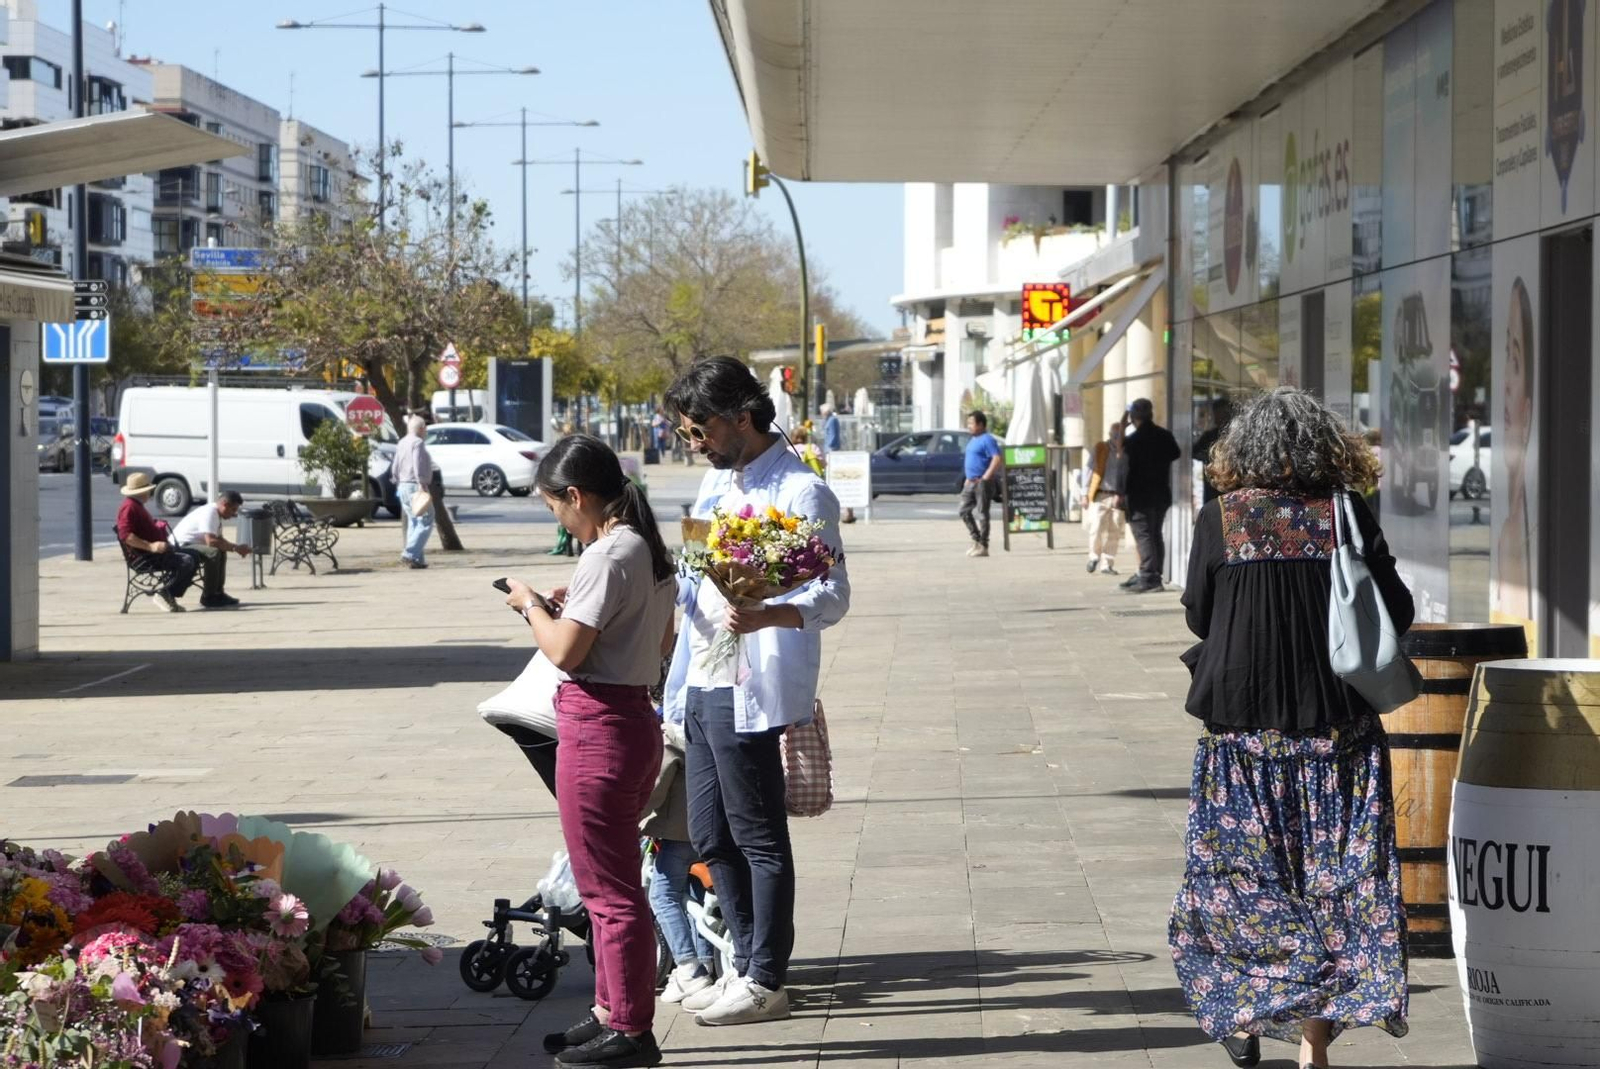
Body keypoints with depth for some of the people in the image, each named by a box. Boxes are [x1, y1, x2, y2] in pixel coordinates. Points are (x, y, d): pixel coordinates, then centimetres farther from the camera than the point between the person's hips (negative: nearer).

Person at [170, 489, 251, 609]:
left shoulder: (215, 514, 11)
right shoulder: (209, 513, -21)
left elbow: (219, 539, 15)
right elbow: (211, 541, -31)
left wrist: (237, 547, -2)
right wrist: (235, 548, -23)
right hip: (179, 548, -11)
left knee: (222, 552, 13)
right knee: (213, 552, -28)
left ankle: (218, 593, 12)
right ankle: (208, 598, -20)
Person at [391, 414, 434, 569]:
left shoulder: (402, 443, 16)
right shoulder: (418, 443, -12)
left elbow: (394, 469, 19)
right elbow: (418, 465, -22)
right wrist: (421, 485, -24)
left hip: (403, 487, 10)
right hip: (415, 487, -10)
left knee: (414, 523, 14)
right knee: (425, 522, -9)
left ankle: (418, 558, 11)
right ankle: (410, 554, -20)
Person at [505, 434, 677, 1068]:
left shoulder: (608, 555, -18)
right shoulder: (648, 549, 12)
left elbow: (564, 652, -21)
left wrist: (532, 605, -3)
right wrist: (570, 608, 16)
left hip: (597, 729, -10)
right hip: (634, 719, 10)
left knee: (610, 889, -3)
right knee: (610, 884, 18)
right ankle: (612, 1013, 26)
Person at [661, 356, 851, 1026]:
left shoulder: (801, 492, -12)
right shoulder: (717, 482, 16)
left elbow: (831, 596, -19)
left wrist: (764, 617, -36)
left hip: (749, 693, -9)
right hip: (701, 686, 9)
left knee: (758, 839, -1)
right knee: (710, 837, 13)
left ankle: (765, 983, 6)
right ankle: (745, 966, 23)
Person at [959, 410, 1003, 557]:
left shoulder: (987, 440, -12)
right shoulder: (973, 440, 17)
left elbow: (997, 459, -21)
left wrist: (985, 478, -21)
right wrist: (968, 478, 18)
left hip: (982, 483, -10)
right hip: (970, 483, 10)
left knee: (982, 513, -4)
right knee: (964, 512, 8)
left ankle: (983, 546, 0)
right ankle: (976, 541, 16)